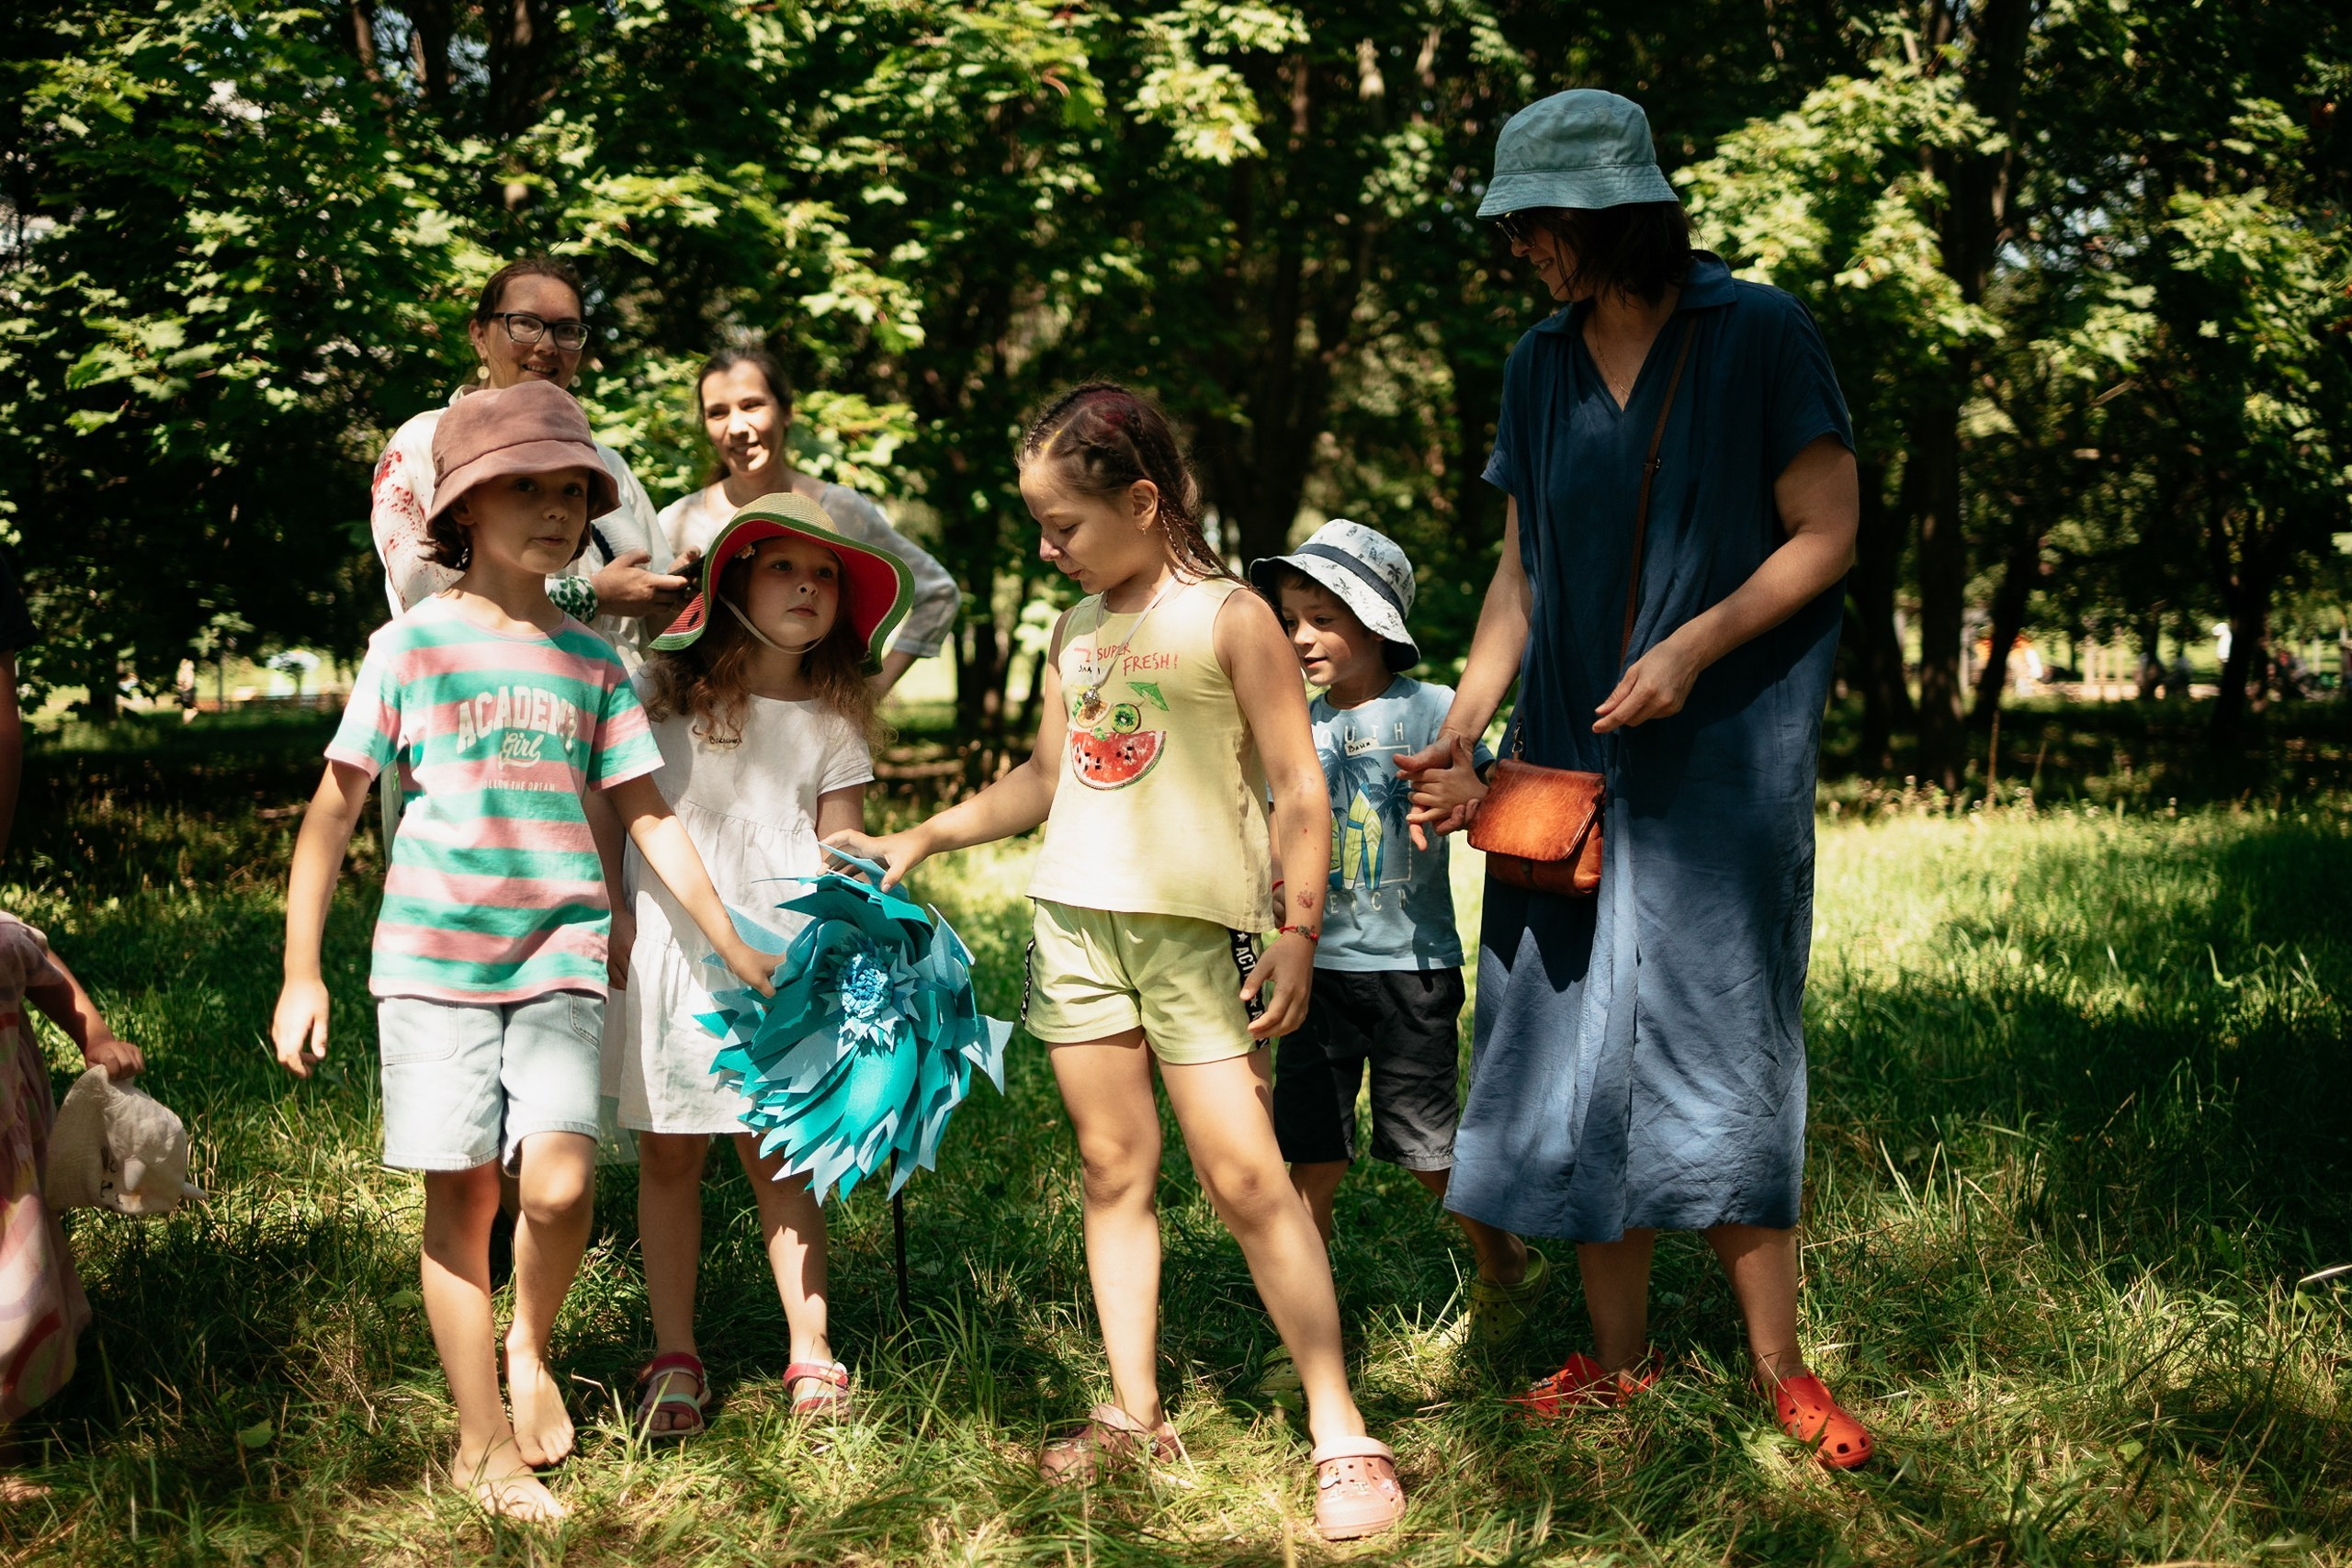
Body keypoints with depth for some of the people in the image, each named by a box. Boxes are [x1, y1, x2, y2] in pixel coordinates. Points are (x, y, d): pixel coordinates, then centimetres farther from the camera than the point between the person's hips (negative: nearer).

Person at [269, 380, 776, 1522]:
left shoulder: (592, 662, 8)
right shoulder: (411, 646, 1)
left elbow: (649, 819, 12)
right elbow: (334, 809, 4)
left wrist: (740, 958, 10)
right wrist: (301, 970, 0)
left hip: (559, 956, 1)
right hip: (431, 958, -1)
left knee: (558, 1185, -14)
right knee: (461, 1194, 2)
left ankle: (530, 1349, 16)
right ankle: (484, 1444, 14)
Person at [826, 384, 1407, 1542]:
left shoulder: (1228, 617, -5)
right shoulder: (1073, 632, 14)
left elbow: (1298, 790, -5)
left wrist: (1298, 932, -11)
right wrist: (922, 840, 19)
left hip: (1194, 926, -6)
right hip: (1073, 919, 6)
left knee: (1245, 1177, -9)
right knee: (1112, 1169, 8)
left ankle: (1340, 1434, -3)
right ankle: (1134, 1416, 17)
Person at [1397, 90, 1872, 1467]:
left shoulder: (1758, 335, -5)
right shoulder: (1541, 367, 10)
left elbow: (1826, 534, -6)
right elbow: (1524, 571, 11)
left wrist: (1692, 646, -17)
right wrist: (1464, 729, -1)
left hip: (1721, 754, -5)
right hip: (1573, 754, 5)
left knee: (1722, 1052, -4)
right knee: (1579, 1053, 4)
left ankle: (1778, 1365, 6)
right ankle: (1621, 1355, 14)